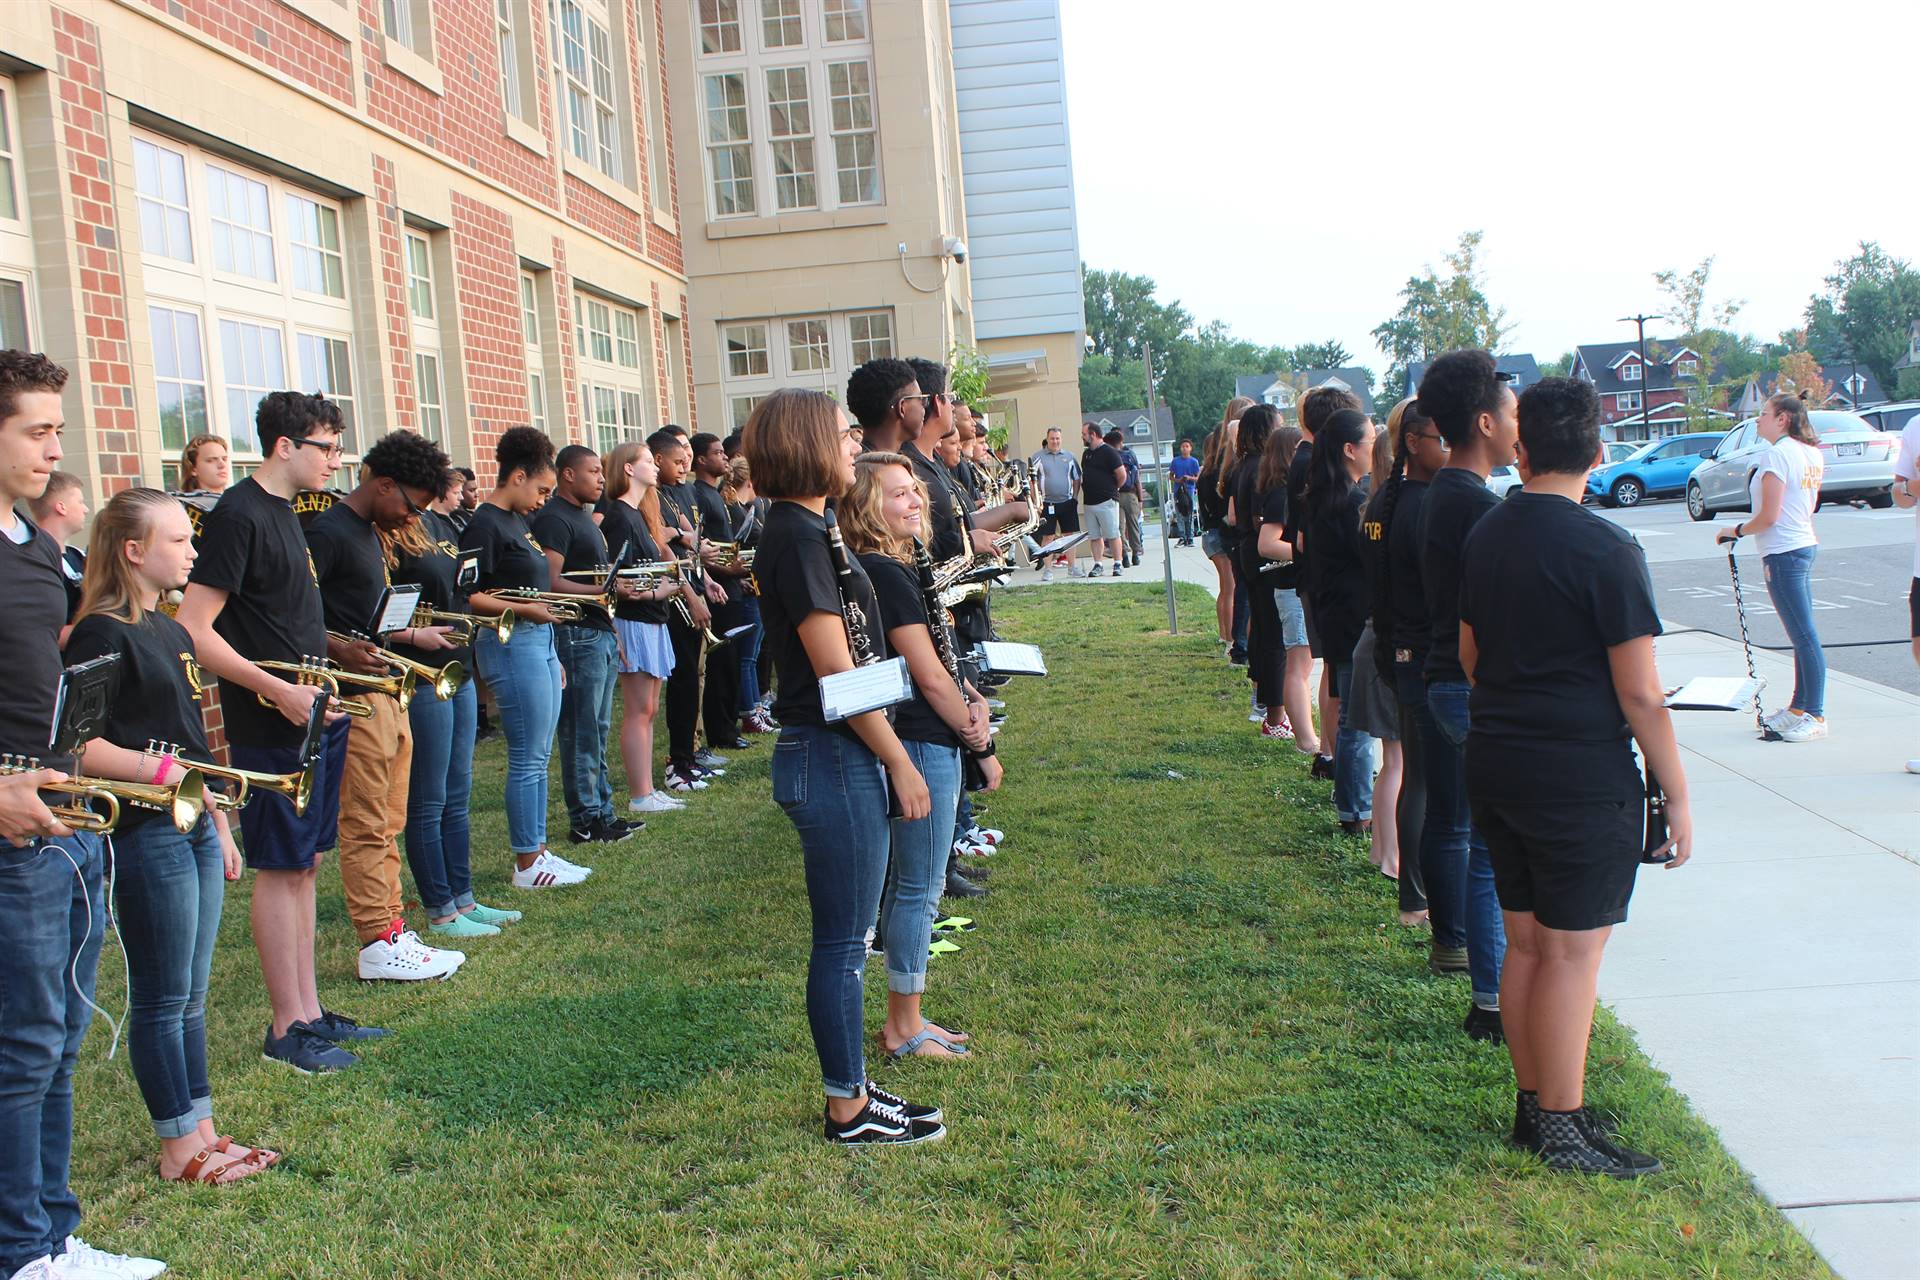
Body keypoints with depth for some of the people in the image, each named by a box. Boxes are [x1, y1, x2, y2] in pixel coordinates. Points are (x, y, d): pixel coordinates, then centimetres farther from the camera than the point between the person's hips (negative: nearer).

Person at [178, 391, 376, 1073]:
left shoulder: (282, 512, 13)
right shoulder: (238, 515, -15)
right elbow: (193, 629, -21)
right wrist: (278, 690, -24)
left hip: (312, 714, 9)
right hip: (270, 727, -9)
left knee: (304, 863, 13)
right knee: (281, 868, -1)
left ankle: (309, 1009, 22)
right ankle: (287, 1028, 8)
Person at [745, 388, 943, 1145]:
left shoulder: (807, 531, 13)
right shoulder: (797, 538, -17)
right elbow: (838, 672, -18)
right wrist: (900, 764, -12)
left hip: (843, 757, 10)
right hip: (832, 760, -10)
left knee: (846, 939, 17)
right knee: (842, 944, 2)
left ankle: (850, 1091, 28)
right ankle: (848, 1111, 15)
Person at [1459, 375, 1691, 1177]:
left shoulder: (1485, 536, 6)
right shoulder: (1606, 552, -16)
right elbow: (1640, 695, -15)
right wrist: (1676, 795, -7)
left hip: (1497, 768, 7)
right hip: (1583, 779, -7)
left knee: (1526, 943, 15)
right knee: (1572, 954, 2)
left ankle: (1534, 1103, 26)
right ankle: (1561, 1131, 11)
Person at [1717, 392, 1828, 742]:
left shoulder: (1777, 455, -17)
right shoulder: (1812, 453, 11)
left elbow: (1768, 517, -19)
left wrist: (1736, 531, -4)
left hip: (1783, 552, -10)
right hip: (1805, 544, 10)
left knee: (1804, 637, -6)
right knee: (1803, 635, 15)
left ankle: (1815, 716, -2)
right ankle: (1799, 707, 24)